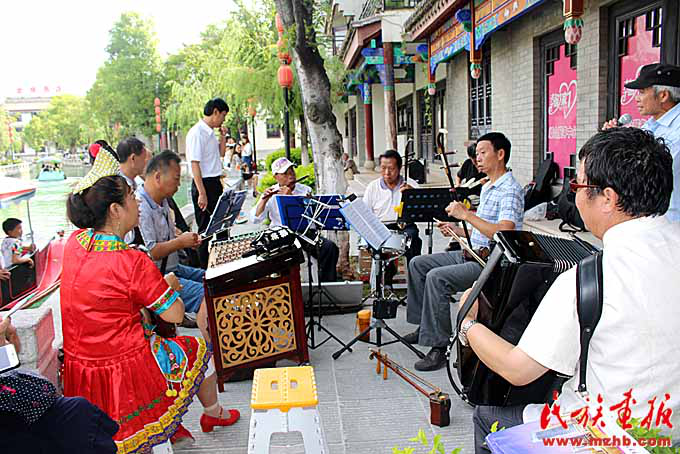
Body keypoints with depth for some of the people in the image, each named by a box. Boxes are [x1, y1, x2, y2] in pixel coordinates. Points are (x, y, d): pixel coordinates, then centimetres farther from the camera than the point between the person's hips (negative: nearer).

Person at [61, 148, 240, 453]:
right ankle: (213, 414, 44)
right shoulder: (132, 262, -27)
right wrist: (171, 286, 0)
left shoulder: (74, 242, -5)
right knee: (200, 349, 18)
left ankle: (173, 426, 36)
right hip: (127, 372, -7)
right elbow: (175, 315, -16)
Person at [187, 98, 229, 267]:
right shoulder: (197, 133, -16)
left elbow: (221, 153, 28)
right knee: (206, 230, -2)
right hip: (204, 184, -10)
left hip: (215, 183, 10)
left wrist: (223, 136, 13)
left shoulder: (210, 132, 12)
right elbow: (195, 164, -20)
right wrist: (202, 193, -23)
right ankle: (205, 269, 7)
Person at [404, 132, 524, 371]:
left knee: (437, 277, -29)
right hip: (472, 253, 11)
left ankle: (438, 347, -21)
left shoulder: (510, 190, -14)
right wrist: (456, 230, 11)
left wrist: (467, 215, -26)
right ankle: (424, 325, 15)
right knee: (418, 264, 9)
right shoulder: (487, 188, 18)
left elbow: (504, 232, -29)